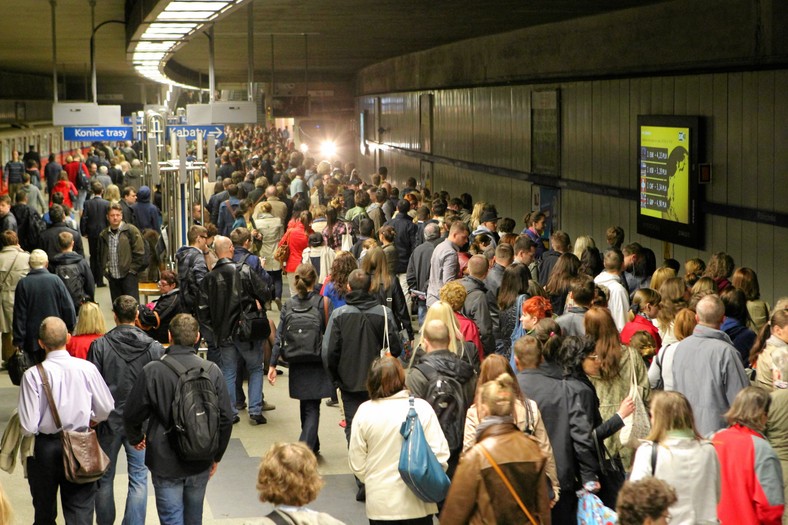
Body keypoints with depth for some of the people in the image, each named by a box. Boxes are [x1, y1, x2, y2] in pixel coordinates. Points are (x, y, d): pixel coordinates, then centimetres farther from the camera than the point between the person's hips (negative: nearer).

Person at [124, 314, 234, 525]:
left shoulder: (152, 371, -15)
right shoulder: (212, 371, -8)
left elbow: (132, 414, -6)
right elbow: (226, 418, -3)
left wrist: (135, 439, 17)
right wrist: (217, 456, 12)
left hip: (165, 462, -3)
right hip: (200, 462, 3)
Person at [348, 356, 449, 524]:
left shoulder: (364, 411, -7)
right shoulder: (421, 408, -10)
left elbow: (356, 462, -2)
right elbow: (439, 453, -9)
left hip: (380, 503, 1)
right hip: (417, 504, -1)